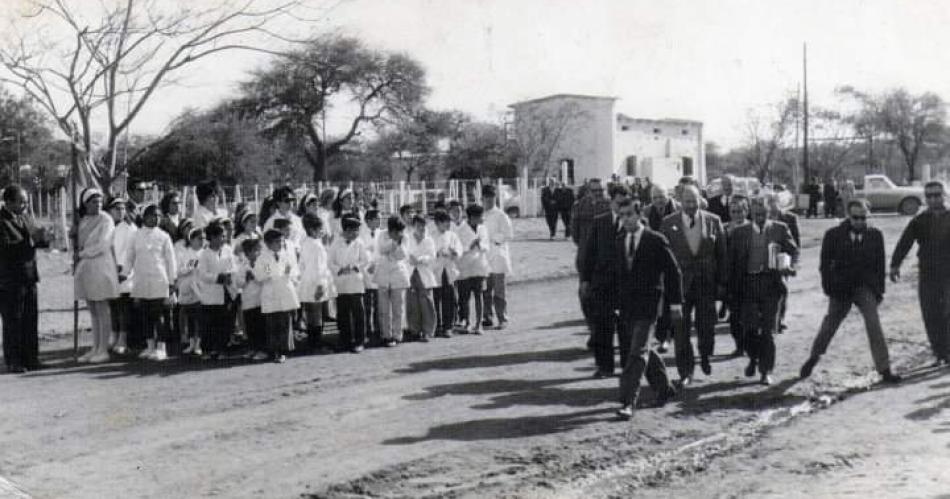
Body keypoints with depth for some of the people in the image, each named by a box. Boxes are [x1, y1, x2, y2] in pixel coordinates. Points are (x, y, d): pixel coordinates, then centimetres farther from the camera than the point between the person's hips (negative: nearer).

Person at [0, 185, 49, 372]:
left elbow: (36, 241, 17)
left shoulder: (26, 218, 13)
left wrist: (42, 238, -6)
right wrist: (32, 240, -29)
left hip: (29, 277, 7)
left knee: (30, 320, 10)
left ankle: (30, 358, 18)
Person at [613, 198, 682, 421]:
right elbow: (613, 271, 13)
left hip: (647, 304, -6)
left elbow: (672, 271, -2)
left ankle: (628, 402, -10)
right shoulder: (618, 242, 9)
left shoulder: (656, 240, -6)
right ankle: (663, 388, 33)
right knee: (642, 350, 15)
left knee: (638, 352, -11)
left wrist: (675, 303, -3)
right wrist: (613, 302, 7)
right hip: (625, 306, 6)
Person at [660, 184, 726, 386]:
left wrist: (721, 282, 0)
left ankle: (705, 357, 39)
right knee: (681, 330, 1)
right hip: (680, 283, -1)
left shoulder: (713, 221, 1)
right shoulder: (669, 223, -2)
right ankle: (685, 372, 13)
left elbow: (721, 254, 3)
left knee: (706, 326, 8)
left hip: (706, 283, 1)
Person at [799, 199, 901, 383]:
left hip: (865, 287, 0)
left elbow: (880, 264, 6)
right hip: (840, 288, 0)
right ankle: (814, 356, 34)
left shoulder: (875, 235, 0)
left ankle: (884, 370, -10)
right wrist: (828, 287, -7)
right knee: (830, 325, 11)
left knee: (873, 324, -14)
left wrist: (879, 290, 4)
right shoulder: (833, 235, -5)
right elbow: (825, 263, -1)